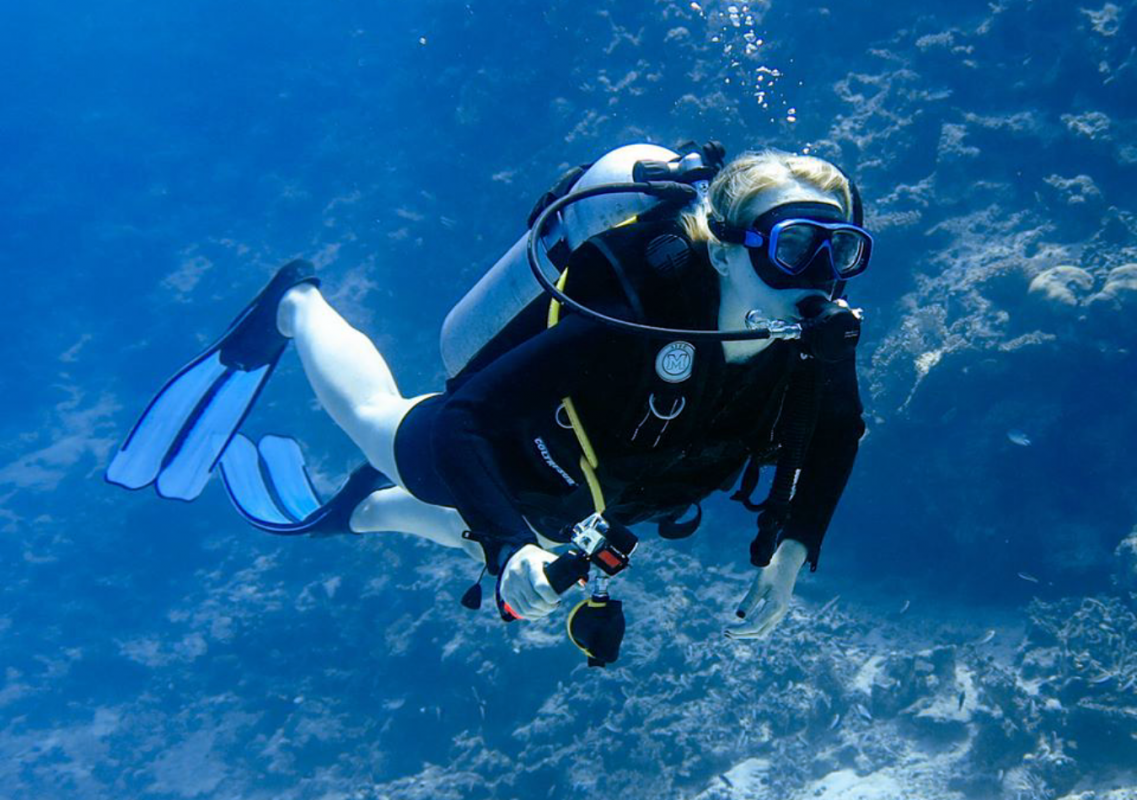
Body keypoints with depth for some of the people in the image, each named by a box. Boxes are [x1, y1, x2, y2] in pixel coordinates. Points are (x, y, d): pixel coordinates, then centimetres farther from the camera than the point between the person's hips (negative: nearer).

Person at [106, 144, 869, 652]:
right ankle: (298, 306, 56)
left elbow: (835, 432, -7)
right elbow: (459, 422, -44)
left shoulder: (822, 344, -30)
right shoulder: (627, 327, -47)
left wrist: (789, 554, -17)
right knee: (377, 419, 28)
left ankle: (359, 509, 67)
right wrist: (508, 549, -57)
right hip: (502, 460, -5)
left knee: (478, 529, 37)